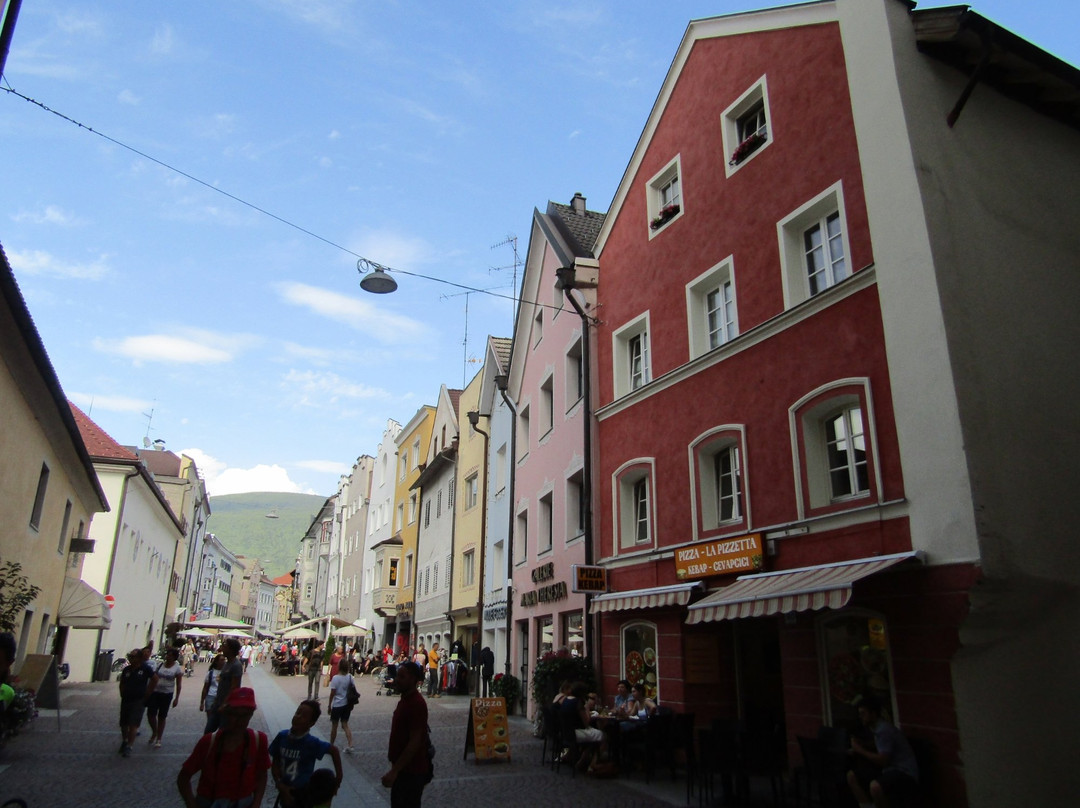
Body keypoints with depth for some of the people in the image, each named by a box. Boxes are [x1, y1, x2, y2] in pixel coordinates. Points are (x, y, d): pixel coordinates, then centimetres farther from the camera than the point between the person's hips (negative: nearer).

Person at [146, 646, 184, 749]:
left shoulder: (177, 668, -5)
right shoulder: (160, 665, 3)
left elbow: (178, 684, -3)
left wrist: (177, 698, -7)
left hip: (167, 694, -2)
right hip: (155, 692, 3)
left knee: (162, 717, 6)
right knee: (150, 714, -3)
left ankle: (158, 739, 19)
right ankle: (154, 733, 25)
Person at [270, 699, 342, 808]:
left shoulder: (312, 742, -22)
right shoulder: (282, 736, -13)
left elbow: (334, 750, -9)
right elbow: (275, 762, -3)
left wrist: (338, 778, -7)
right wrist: (280, 784, -13)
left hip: (304, 792, -3)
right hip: (285, 790, 4)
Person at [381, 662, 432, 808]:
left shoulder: (417, 704, -23)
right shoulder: (405, 699, 8)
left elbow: (414, 742, -26)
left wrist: (394, 771, -26)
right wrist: (395, 768, 19)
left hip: (411, 772, -9)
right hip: (403, 769, 10)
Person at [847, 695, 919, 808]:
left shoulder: (884, 730, -18)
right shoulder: (878, 728, 12)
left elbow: (882, 761, -22)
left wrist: (860, 750, -10)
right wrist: (860, 746, 6)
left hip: (906, 775, -10)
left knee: (875, 786, -38)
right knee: (852, 776, 3)